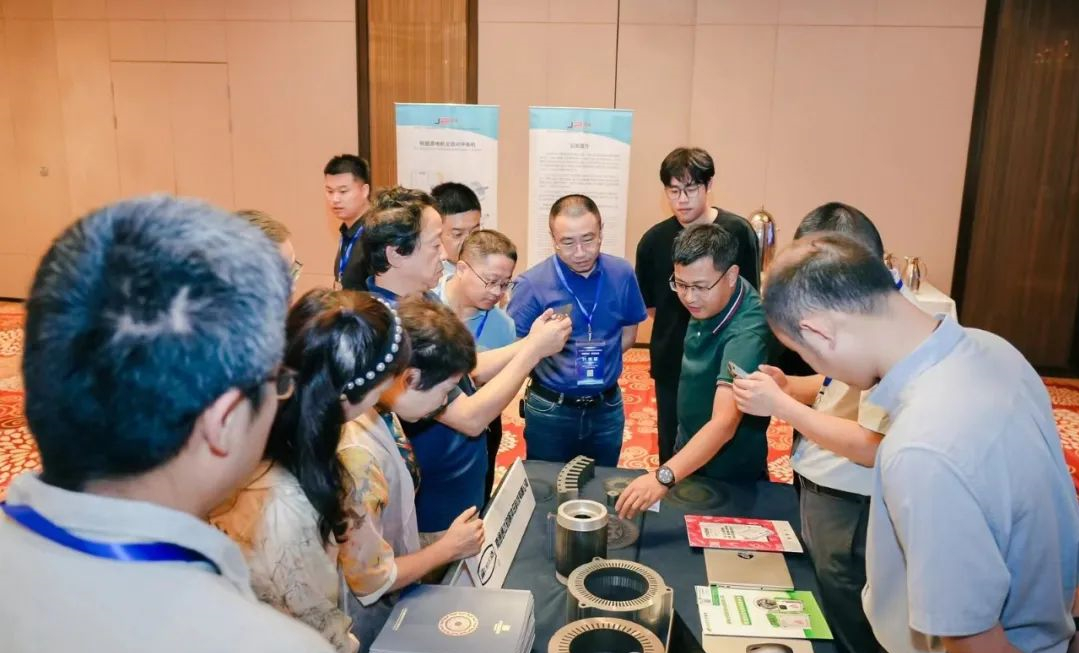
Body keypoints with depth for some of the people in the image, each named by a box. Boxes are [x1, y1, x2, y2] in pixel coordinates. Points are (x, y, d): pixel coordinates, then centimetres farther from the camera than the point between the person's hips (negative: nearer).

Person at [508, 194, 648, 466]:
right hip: (550, 409, -3)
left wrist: (598, 360, -1)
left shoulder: (622, 274, -6)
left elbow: (628, 333, 7)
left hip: (607, 406, 3)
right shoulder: (533, 283, -17)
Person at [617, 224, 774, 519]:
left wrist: (664, 476, -57)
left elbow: (724, 422, -44)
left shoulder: (747, 331, -35)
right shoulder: (706, 302, -12)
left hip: (729, 477, -7)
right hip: (691, 454, 7)